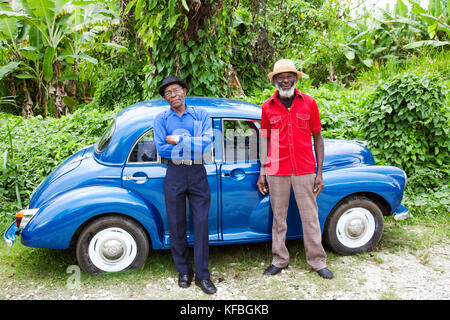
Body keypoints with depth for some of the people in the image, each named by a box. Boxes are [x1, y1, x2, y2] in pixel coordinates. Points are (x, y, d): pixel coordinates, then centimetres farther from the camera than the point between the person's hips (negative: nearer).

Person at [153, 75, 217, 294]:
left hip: (197, 173, 0)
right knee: (176, 224, 7)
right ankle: (183, 271, 24)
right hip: (174, 175, 1)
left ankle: (202, 275, 11)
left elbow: (207, 143, -9)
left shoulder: (201, 114, 5)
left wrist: (178, 140, -12)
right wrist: (191, 146, -9)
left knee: (201, 223, 0)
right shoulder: (161, 119, 5)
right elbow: (161, 149, -8)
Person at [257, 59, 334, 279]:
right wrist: (262, 173, 5)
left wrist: (319, 172, 1)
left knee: (310, 217, 6)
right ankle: (279, 260, 24)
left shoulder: (309, 103, 2)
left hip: (305, 170, 0)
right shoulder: (268, 107, 4)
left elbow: (317, 138, 5)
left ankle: (318, 262, 22)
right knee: (278, 217, 10)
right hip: (276, 172, 1)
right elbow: (265, 140, 9)